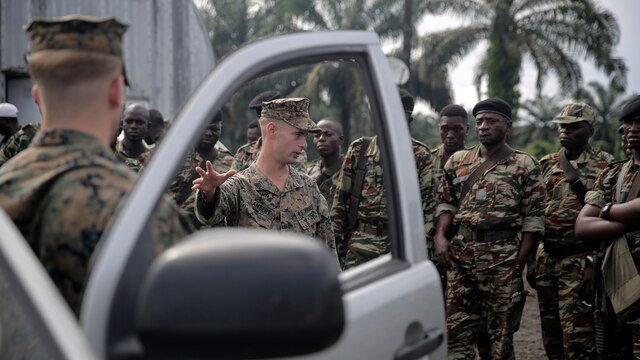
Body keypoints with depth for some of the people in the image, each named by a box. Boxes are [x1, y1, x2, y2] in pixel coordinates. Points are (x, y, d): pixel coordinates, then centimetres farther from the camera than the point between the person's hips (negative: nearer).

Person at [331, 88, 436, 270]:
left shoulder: (420, 155, 3)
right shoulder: (359, 149, 7)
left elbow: (428, 201, 0)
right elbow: (341, 198, 9)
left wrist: (424, 245, -6)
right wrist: (338, 238, 6)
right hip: (361, 243, 1)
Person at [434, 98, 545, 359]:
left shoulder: (525, 166, 1)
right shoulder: (457, 161, 12)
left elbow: (533, 220, -2)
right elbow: (446, 203, 14)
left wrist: (519, 264, -9)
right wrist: (440, 236, -5)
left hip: (503, 258, -3)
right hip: (460, 256, 3)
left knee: (501, 335, 5)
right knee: (457, 332, 4)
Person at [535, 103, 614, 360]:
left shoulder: (604, 165, -2)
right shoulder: (546, 165, 12)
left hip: (580, 259, -5)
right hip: (547, 258, 5)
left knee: (578, 337, -8)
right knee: (551, 335, 11)